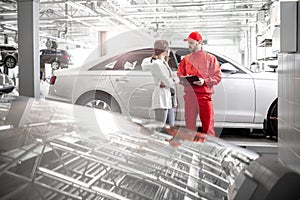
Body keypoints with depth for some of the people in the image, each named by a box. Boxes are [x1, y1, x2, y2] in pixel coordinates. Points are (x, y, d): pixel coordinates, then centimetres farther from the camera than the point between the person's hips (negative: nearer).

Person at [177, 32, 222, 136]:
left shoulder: (210, 58, 6)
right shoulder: (186, 59, 14)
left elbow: (218, 76, 1)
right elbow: (179, 75, 14)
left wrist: (205, 81, -14)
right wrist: (185, 80, -7)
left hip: (205, 95, -2)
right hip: (189, 95, 3)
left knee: (208, 123, -1)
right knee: (189, 123, 4)